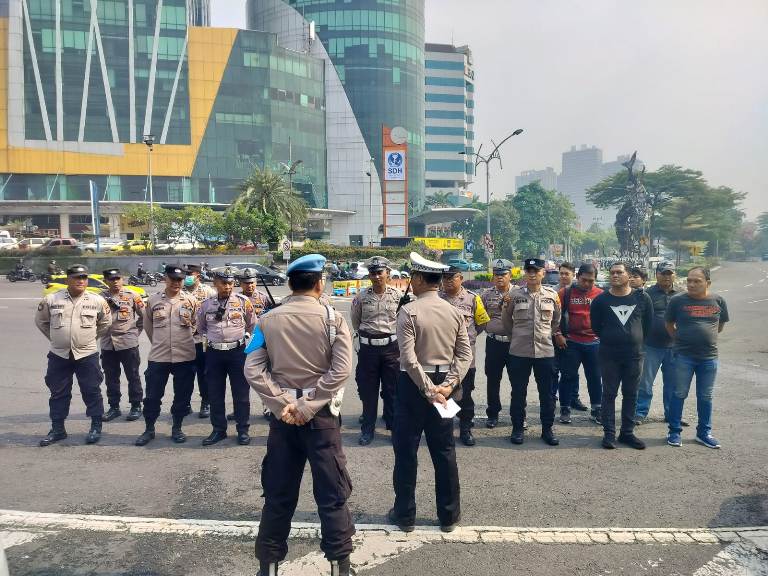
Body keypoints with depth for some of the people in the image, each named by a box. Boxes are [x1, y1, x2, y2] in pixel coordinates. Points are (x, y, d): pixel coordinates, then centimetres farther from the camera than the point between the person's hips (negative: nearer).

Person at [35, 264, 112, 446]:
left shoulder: (97, 301, -3)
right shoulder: (51, 300, -2)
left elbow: (106, 322, 12)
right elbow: (40, 321, 13)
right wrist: (55, 338, 9)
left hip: (87, 355, -1)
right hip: (59, 355, 2)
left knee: (92, 392, 3)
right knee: (58, 393, 11)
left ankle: (96, 427, 15)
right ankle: (57, 429, 23)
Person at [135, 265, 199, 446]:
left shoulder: (191, 300, -1)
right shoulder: (154, 300, 1)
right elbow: (148, 325, 13)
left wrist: (185, 339, 10)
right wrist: (158, 342, 13)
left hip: (185, 356, 0)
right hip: (158, 356, 1)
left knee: (182, 395, 8)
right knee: (152, 395, 7)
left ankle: (176, 428, 24)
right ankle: (149, 430, 23)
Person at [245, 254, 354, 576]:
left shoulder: (268, 320, 0)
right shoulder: (333, 318, -6)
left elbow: (253, 371, -7)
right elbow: (340, 370, -15)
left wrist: (283, 405, -9)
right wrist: (307, 406, -13)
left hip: (282, 415, 3)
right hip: (321, 415, -2)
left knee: (278, 494, 13)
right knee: (332, 494, 8)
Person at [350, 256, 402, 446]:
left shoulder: (398, 296, -4)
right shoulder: (361, 297, -1)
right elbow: (355, 320, 14)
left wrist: (394, 337, 9)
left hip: (391, 347, -1)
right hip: (368, 348, 1)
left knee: (392, 390, 7)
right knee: (368, 391, 8)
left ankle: (394, 427, 21)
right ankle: (367, 429, 20)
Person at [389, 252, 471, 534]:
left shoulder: (408, 311, -13)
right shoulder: (454, 312, 3)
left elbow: (408, 357, -20)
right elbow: (465, 353, -2)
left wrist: (428, 390, -17)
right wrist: (448, 384, -8)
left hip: (413, 383, -4)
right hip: (444, 382, 5)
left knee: (406, 450, 9)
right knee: (444, 451, 13)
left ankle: (404, 514, 20)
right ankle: (449, 516, 22)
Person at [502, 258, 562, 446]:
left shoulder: (552, 295, 2)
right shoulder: (514, 294, -2)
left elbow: (556, 321, 16)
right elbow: (506, 320, 9)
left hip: (545, 351, 1)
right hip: (519, 351, -1)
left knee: (547, 393, 9)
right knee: (518, 392, 8)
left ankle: (547, 429, 23)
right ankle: (517, 428, 21)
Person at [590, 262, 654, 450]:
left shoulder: (642, 298, 0)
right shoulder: (601, 300, -2)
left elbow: (648, 323, 10)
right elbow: (596, 326, 7)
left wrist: (636, 340, 11)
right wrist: (609, 339, 8)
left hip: (634, 355, 1)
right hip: (609, 355, -1)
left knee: (631, 395, 10)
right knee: (609, 394, 4)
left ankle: (627, 433, 21)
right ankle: (609, 433, 12)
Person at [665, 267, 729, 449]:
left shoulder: (718, 301, -1)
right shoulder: (678, 301, -7)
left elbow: (721, 325, 14)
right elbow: (669, 325, 5)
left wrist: (706, 337, 11)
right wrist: (681, 339, 3)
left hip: (709, 357, 2)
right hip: (684, 356, -2)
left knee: (705, 397, 12)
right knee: (679, 394, 4)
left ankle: (704, 433, 25)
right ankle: (675, 432, 15)